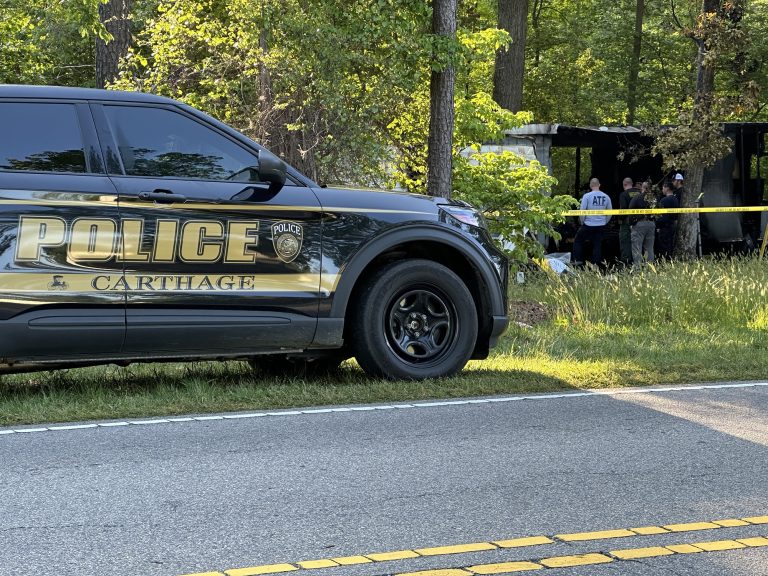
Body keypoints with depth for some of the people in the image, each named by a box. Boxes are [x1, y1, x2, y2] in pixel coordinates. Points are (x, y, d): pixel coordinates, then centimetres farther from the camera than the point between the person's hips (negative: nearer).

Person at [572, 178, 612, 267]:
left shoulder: (587, 196, -11)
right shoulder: (606, 197, 0)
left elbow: (582, 211, -10)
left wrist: (582, 222, 5)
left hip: (588, 225, -3)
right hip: (601, 226, 3)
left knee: (578, 240, 12)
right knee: (597, 244, 9)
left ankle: (577, 260, 7)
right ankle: (596, 263, 5)